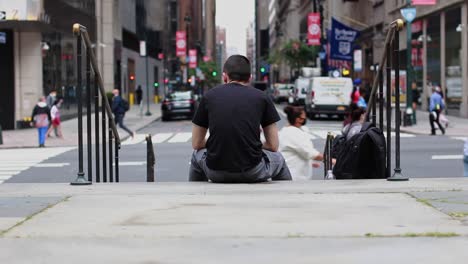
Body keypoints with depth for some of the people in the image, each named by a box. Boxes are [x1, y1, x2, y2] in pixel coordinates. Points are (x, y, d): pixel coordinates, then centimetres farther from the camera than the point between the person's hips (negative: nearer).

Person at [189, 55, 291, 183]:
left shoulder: (209, 96, 8)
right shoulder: (262, 97, 6)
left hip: (215, 172, 1)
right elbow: (273, 146, 9)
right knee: (278, 159, 33)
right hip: (253, 173, -1)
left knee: (197, 155, 36)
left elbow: (196, 144, 14)